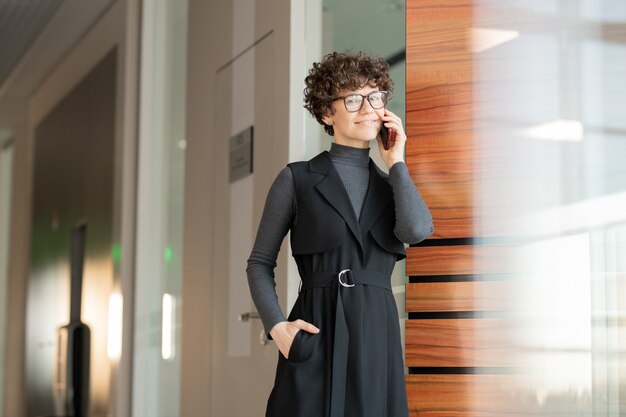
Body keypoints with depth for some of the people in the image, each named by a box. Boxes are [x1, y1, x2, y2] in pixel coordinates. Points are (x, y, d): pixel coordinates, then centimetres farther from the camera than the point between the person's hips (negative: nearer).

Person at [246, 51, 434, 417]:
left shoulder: (391, 185, 13)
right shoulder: (297, 179, 2)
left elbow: (417, 230, -10)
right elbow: (260, 263, 5)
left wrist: (396, 162, 0)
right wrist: (276, 325, -10)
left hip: (377, 336, 3)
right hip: (315, 334, -3)